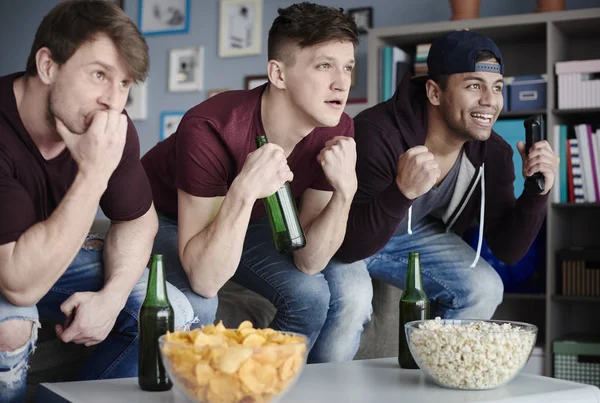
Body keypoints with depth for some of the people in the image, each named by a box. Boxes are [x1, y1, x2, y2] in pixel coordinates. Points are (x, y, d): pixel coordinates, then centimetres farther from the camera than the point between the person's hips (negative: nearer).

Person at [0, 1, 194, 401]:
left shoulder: (112, 127, -15)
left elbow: (137, 218, 1)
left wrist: (112, 295, -17)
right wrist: (93, 174, -42)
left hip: (52, 258, 5)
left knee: (174, 312, -11)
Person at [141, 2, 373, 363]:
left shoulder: (336, 132, -20)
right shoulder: (211, 130, -36)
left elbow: (307, 261, -20)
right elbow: (204, 280, -38)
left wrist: (344, 192, -35)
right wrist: (244, 192, -51)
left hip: (251, 220, 5)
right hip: (165, 218, -4)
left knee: (351, 290, -15)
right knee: (194, 305, -35)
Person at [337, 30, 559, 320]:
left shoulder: (493, 154, -15)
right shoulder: (379, 134, -34)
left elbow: (507, 251, -10)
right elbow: (346, 246, -38)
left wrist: (536, 194, -27)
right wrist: (402, 192, -54)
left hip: (415, 236, 5)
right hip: (347, 241, -5)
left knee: (484, 290, -11)